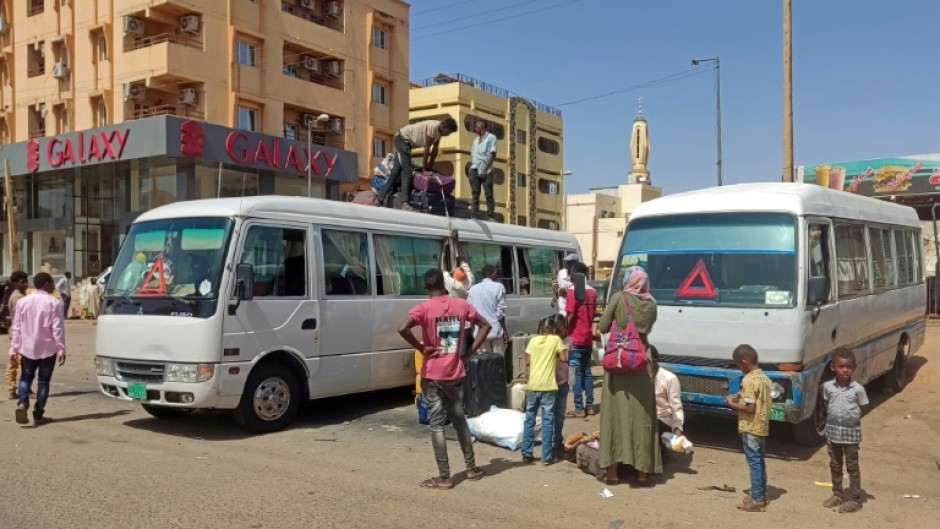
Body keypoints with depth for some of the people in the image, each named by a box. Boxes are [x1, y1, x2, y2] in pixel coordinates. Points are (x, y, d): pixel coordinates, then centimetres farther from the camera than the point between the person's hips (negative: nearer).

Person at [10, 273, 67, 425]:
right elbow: (58, 329, -12)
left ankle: (22, 403, -8)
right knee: (44, 380, 8)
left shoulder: (23, 301, 1)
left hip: (28, 348, 3)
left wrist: (14, 348, 10)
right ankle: (38, 413, 9)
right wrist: (61, 350, -7)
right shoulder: (54, 303, -10)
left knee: (26, 378, 16)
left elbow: (17, 327, 4)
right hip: (48, 349, -3)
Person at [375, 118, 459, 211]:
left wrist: (429, 167, 4)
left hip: (408, 142, 9)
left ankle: (379, 199, 8)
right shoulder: (433, 127, -27)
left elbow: (434, 150, 5)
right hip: (403, 139, -9)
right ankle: (405, 202, -26)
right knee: (407, 170, -18)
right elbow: (427, 148, -22)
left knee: (397, 171, 6)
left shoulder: (439, 131, 0)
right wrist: (424, 167, -16)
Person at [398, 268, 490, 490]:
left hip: (433, 375, -4)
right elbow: (485, 325, 9)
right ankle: (472, 468, 28)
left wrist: (421, 348, -14)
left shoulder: (424, 308, -11)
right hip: (455, 373, 4)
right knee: (459, 419, 19)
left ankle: (444, 477, 7)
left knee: (437, 424, 4)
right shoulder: (461, 305, 3)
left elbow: (403, 329, -28)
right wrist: (469, 353, 7)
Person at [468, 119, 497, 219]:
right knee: (474, 194, 2)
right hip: (474, 170, 5)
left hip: (486, 171, -5)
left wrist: (485, 170, -11)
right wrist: (472, 166, 3)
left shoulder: (491, 137, 2)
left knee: (489, 195, -4)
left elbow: (493, 155, -5)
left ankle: (490, 217, -2)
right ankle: (474, 216, 3)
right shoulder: (476, 139, 20)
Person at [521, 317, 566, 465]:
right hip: (548, 386, -3)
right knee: (547, 421, 3)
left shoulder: (533, 340, 8)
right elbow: (563, 358, -3)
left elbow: (527, 361, 7)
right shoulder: (556, 339, 1)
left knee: (529, 419, 11)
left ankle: (527, 454, 12)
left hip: (532, 385, 3)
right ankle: (547, 457, 4)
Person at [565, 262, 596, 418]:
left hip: (575, 338, -7)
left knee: (576, 373, -3)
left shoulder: (573, 290, -13)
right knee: (587, 372, 12)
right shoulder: (592, 291, 9)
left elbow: (570, 315, -16)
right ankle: (589, 406, 14)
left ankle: (579, 408, -2)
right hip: (588, 338, 7)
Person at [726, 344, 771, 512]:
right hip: (762, 426, 9)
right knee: (760, 461, 17)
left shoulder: (749, 380, -20)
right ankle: (762, 494, 27)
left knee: (754, 462, -3)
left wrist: (732, 404, -10)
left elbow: (750, 408, -23)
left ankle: (757, 500, 1)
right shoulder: (764, 377, 8)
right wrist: (742, 397, 11)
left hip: (751, 428, -9)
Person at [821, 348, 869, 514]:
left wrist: (853, 421, -11)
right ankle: (837, 495, 28)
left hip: (851, 432, -3)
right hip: (833, 431, 3)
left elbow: (862, 410, -3)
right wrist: (830, 424, 2)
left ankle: (855, 499, 15)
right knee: (835, 465, 15)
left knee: (852, 466, 6)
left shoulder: (858, 389, -11)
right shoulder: (827, 387, -4)